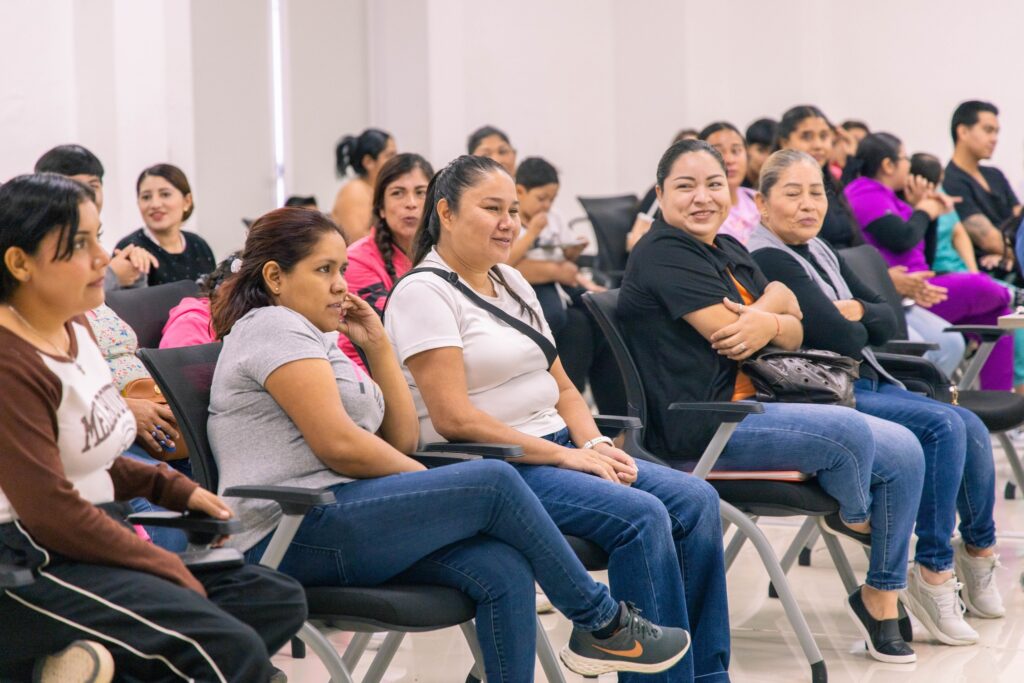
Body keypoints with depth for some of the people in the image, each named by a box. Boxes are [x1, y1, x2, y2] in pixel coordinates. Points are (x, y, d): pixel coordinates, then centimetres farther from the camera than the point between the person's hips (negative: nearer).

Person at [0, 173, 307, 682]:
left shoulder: (73, 331, 12)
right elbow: (51, 512, -19)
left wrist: (176, 490, 10)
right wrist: (168, 569, -13)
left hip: (96, 546, 10)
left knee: (279, 600, 3)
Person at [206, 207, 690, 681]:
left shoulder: (317, 340, 26)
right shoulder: (274, 328, -5)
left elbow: (402, 439, 20)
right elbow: (337, 444, -16)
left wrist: (377, 346, 13)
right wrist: (431, 483, -3)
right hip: (293, 536, -9)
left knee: (503, 571, -13)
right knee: (494, 482, -16)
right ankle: (602, 623, -4)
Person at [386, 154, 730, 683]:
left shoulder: (512, 282, 18)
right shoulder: (423, 293, -10)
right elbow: (454, 417, -18)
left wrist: (594, 445, -2)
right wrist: (563, 457, -17)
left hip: (556, 450, 9)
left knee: (696, 501, -9)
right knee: (641, 515, -26)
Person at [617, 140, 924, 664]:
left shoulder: (729, 252, 17)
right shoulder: (665, 253, -10)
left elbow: (795, 333, 11)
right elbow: (727, 332, -18)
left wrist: (767, 323, -13)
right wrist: (774, 300, 2)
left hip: (753, 408, 10)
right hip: (702, 426, -10)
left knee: (904, 453, 0)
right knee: (851, 430, -28)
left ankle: (881, 597, 9)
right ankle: (852, 518, 6)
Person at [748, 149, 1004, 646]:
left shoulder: (819, 252, 15)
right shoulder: (767, 261, -14)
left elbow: (887, 321, 12)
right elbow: (839, 339, -21)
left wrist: (854, 313, -8)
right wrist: (853, 323, -1)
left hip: (867, 383, 9)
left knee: (971, 429, -4)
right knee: (944, 427, -22)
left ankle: (978, 548, 15)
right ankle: (934, 572, -16)